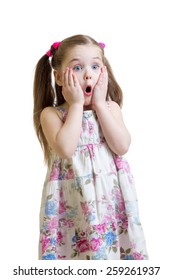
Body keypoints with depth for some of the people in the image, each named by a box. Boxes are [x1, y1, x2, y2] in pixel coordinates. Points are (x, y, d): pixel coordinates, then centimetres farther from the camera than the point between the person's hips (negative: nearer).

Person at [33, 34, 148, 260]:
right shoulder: (51, 113, -4)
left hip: (111, 196, 3)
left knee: (113, 246, 7)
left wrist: (99, 104, -10)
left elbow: (122, 146, -11)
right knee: (76, 251, 1)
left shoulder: (110, 108, 4)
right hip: (73, 199, -2)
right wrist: (76, 105, -13)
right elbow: (65, 149, -22)